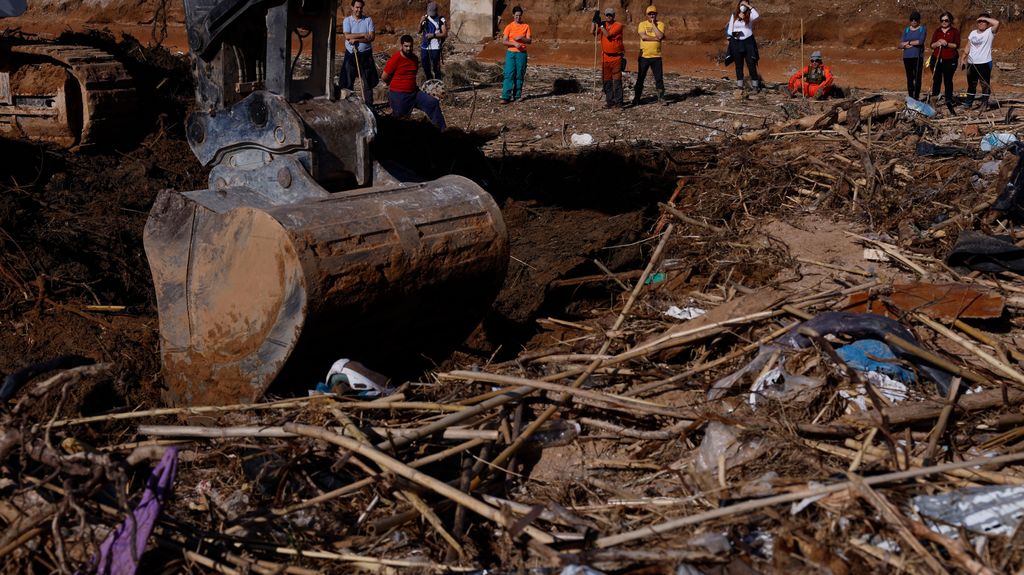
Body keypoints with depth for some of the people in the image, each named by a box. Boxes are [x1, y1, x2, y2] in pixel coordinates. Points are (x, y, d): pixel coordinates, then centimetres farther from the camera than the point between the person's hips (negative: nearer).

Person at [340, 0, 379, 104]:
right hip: (351, 55, 0)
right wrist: (363, 35, -16)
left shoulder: (368, 20, 0)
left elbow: (371, 37, -10)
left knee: (368, 82, 4)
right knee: (348, 82, 4)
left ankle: (369, 105, 11)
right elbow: (347, 36, -14)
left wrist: (356, 40, -18)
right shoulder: (347, 20, 0)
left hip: (365, 55, 0)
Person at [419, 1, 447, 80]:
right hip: (424, 46, 6)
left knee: (436, 67, -5)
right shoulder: (425, 17, 9)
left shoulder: (441, 20, -8)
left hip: (435, 48, -6)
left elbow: (445, 34, -9)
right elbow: (419, 31, 7)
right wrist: (421, 22, -11)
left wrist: (433, 35, -19)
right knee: (425, 67, 16)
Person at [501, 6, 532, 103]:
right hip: (510, 53, -1)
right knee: (509, 75, -8)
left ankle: (517, 95, 11)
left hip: (522, 53, 1)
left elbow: (530, 41, 1)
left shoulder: (526, 26, 5)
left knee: (519, 75, 3)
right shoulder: (509, 27, 2)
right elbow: (504, 41, -4)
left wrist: (521, 38, -16)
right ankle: (505, 97, -12)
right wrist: (514, 44, -19)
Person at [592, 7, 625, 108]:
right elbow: (592, 32, -4)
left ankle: (618, 101, -6)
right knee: (606, 81, 5)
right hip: (605, 57, 5)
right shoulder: (603, 25, 7)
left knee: (617, 80, -7)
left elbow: (608, 34, -19)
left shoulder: (618, 26, -8)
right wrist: (594, 21, -11)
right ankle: (609, 101, 12)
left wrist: (601, 25, -16)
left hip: (617, 57, -5)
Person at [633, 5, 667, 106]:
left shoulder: (660, 24, 4)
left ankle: (661, 97, 12)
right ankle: (636, 98, 13)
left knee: (659, 78, 2)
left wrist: (653, 24, -10)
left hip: (656, 56, 0)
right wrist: (656, 38, -14)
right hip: (644, 56, 0)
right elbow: (643, 36, -15)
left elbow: (660, 36, -14)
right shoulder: (642, 24, 2)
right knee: (640, 78, 5)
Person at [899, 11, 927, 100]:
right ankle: (910, 97, 8)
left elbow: (921, 41, -13)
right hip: (907, 57, 3)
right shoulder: (906, 30, 13)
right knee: (909, 78, 5)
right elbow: (901, 44, 6)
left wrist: (908, 42, -4)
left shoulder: (923, 29, 3)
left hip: (918, 57, -3)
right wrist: (906, 45, -15)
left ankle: (916, 97, -5)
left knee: (917, 78, -6)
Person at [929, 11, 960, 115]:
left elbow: (957, 45, -5)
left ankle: (949, 104, 1)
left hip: (949, 60, -3)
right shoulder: (937, 32, 13)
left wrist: (947, 44, -19)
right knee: (936, 80, 1)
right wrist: (937, 43, -12)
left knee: (948, 81, -2)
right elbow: (932, 45, 9)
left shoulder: (955, 32, 5)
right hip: (936, 59, 3)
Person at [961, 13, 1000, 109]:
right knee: (971, 84, 13)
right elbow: (968, 47, 15)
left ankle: (984, 104, 4)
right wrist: (964, 58, 7)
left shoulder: (989, 32, -4)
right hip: (972, 63, 5)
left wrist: (985, 18, -13)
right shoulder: (973, 33, 12)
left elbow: (996, 23, -23)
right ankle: (968, 103, 20)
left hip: (985, 63, -5)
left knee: (985, 84, -1)